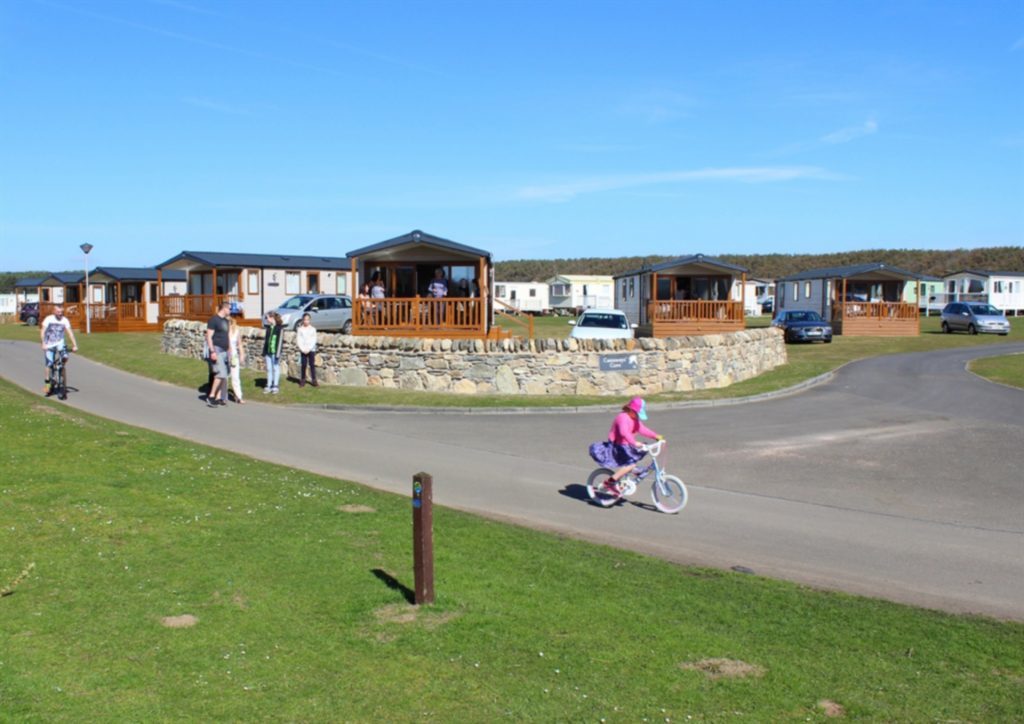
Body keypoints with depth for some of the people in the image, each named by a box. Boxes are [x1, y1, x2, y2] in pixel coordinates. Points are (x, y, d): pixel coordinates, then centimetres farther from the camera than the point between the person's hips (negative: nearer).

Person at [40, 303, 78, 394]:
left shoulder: (65, 320, -5)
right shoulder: (48, 319, -9)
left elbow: (70, 332, -8)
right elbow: (42, 332, -13)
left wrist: (74, 345, -16)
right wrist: (43, 344, -24)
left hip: (59, 343, 2)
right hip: (49, 345, -1)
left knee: (65, 357, -24)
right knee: (49, 364, -8)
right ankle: (47, 382, 6)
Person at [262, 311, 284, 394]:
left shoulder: (280, 328, -8)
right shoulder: (268, 328, 12)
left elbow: (280, 341, -12)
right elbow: (265, 341, 16)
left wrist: (277, 354, -16)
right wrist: (264, 353, 14)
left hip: (275, 352, -6)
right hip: (268, 352, 6)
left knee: (276, 369, 0)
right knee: (269, 369, 8)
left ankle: (275, 386, 6)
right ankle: (269, 386, 12)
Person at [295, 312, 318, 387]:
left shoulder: (313, 329, 2)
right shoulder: (300, 329, 2)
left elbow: (314, 340, -1)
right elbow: (298, 340, 0)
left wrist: (308, 349, -11)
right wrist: (303, 349, -10)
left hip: (311, 350, 0)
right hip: (302, 350, 0)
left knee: (312, 365, -1)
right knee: (303, 365, 2)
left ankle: (314, 380, 1)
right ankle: (302, 380, 10)